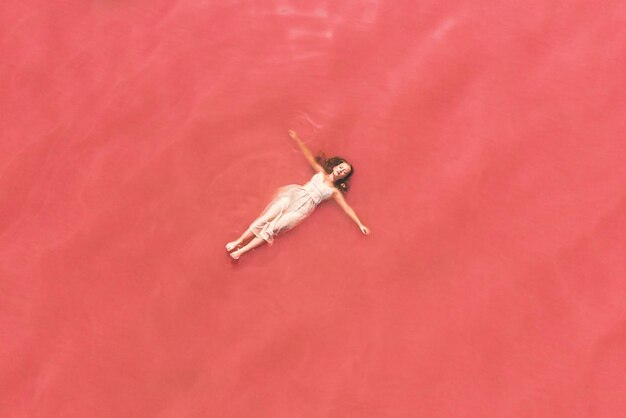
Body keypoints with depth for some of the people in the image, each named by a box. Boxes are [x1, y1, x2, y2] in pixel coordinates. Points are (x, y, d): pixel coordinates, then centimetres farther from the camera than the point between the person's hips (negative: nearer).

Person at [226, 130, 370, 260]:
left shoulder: (335, 191, 13)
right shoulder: (320, 172, 19)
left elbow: (347, 208, 8)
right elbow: (309, 156, 19)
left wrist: (360, 224, 1)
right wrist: (298, 139, 13)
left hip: (304, 208, -2)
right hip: (295, 194, 2)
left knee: (273, 228, -17)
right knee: (266, 218, -16)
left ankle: (240, 252, -22)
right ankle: (237, 242, -13)